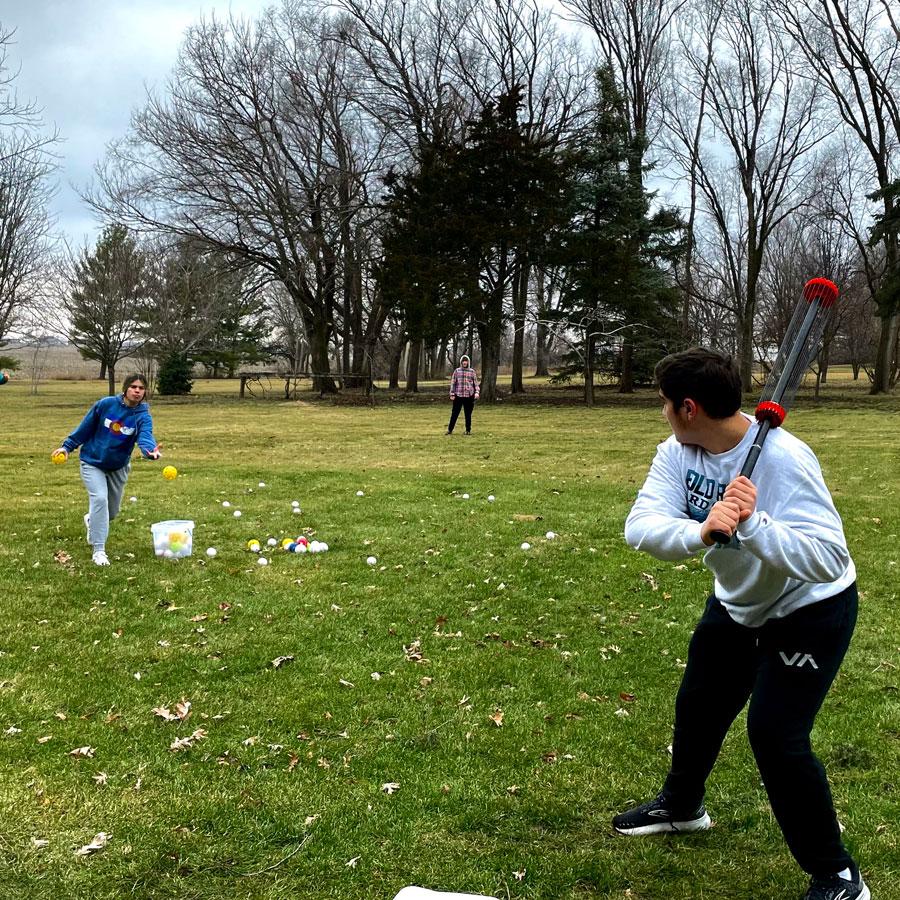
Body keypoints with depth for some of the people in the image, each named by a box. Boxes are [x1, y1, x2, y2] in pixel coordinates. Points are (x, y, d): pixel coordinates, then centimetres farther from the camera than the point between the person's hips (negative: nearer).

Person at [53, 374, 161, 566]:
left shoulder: (143, 415, -16)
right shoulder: (106, 404, -16)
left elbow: (145, 436, -35)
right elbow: (86, 427, -4)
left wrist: (150, 450, -57)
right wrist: (67, 446, -3)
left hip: (118, 467, 3)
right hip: (92, 462, -3)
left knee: (112, 511, 13)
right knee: (99, 499, -22)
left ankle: (92, 520, 50)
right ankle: (98, 550, -16)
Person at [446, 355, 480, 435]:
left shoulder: (472, 371, 6)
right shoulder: (457, 371, 5)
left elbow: (476, 383, 8)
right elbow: (453, 383, 6)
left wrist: (477, 392, -7)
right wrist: (452, 394, 1)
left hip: (469, 396, 1)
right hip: (458, 396, 0)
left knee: (468, 414, 6)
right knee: (455, 413, 1)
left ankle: (468, 430, 17)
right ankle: (450, 429, 8)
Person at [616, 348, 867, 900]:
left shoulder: (783, 460, -33)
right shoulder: (679, 453, -14)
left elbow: (829, 559, -40)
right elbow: (641, 526, -29)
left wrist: (753, 524, -53)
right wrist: (700, 532, -49)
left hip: (811, 611, -7)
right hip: (737, 604, 7)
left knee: (775, 734, -15)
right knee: (698, 706, 20)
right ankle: (682, 807, 49)